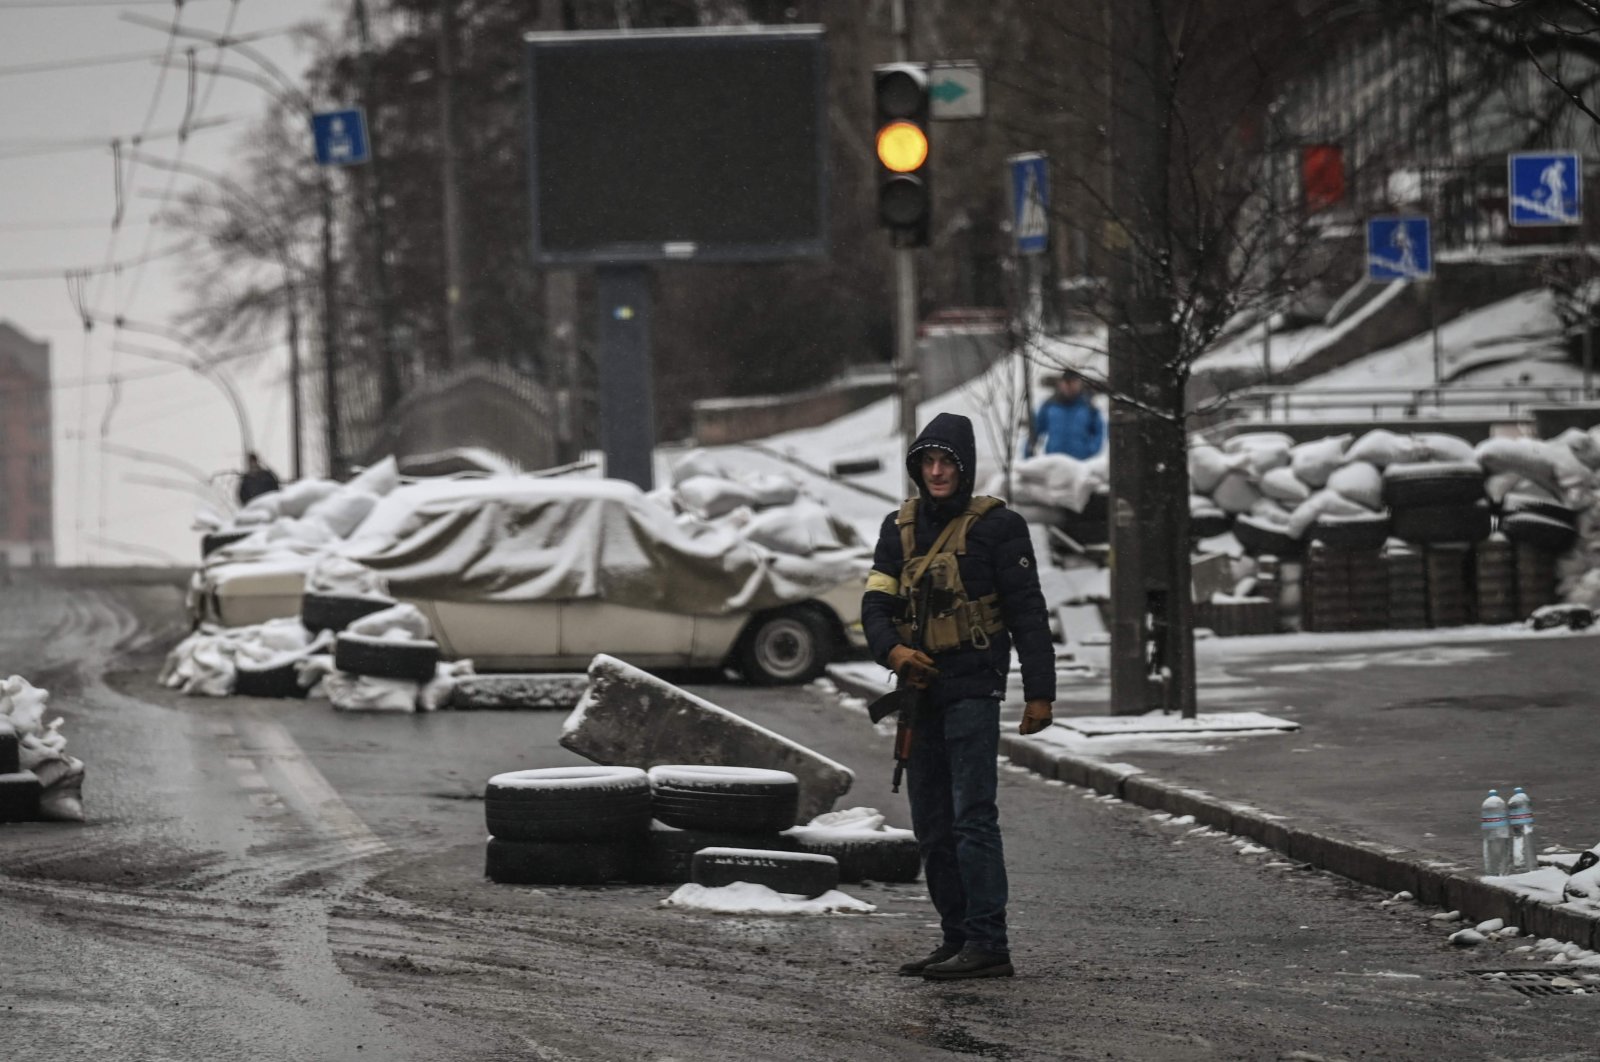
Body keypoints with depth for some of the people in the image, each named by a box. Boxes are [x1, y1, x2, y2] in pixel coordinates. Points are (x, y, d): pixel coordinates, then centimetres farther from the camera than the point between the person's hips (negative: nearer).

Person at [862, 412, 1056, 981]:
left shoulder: (996, 527, -4)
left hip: (972, 690, -7)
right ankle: (957, 938, 16)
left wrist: (1039, 692, -9)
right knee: (931, 826, 9)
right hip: (920, 690, 7)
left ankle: (988, 942, -14)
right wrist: (893, 651, -13)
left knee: (972, 817, -13)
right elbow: (875, 603, 8)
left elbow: (1028, 613, -4)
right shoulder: (900, 528, 13)